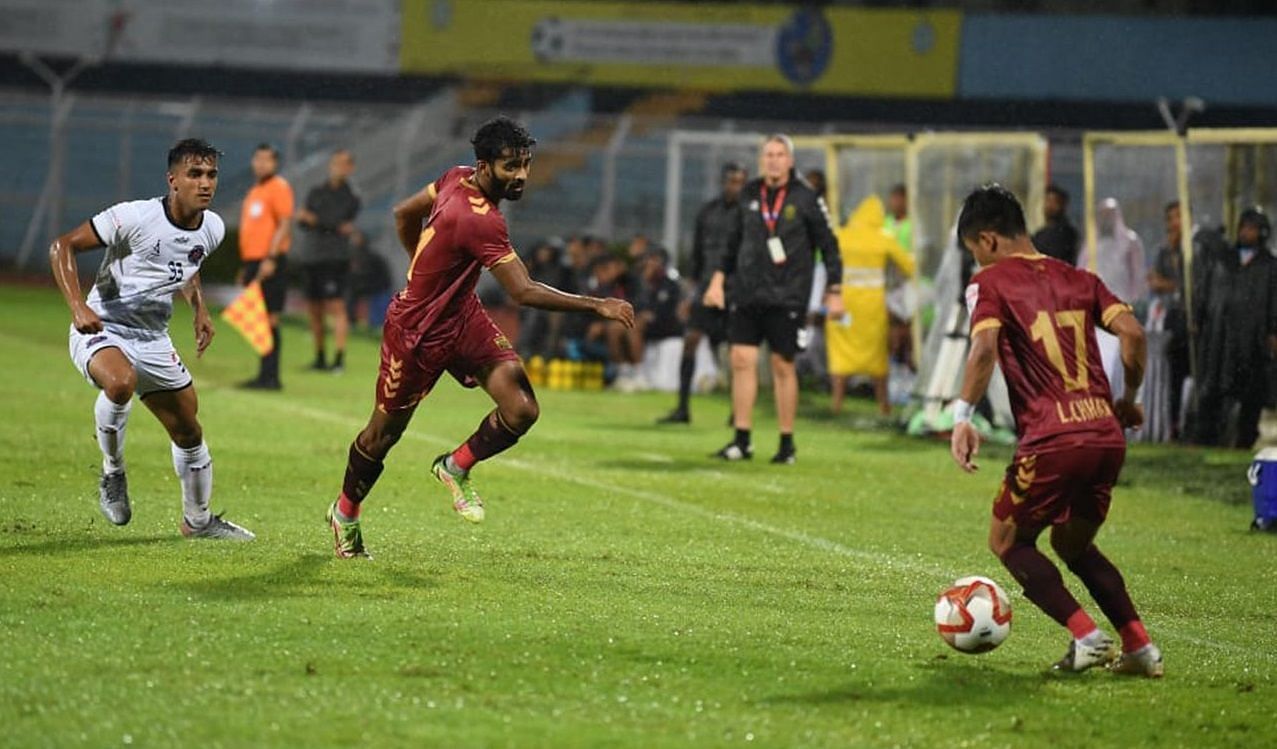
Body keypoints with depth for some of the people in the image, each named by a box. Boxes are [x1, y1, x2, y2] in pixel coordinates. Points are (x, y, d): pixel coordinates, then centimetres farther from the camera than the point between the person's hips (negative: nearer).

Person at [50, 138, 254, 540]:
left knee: (189, 432, 12)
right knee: (121, 382, -39)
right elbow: (63, 246, -17)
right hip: (101, 330, -7)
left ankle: (198, 520, 34)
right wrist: (77, 306, -28)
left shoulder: (213, 228, 0)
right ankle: (112, 473, -14)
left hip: (153, 339, 7)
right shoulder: (135, 217, -22)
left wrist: (200, 311, 9)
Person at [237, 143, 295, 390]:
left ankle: (270, 376, -12)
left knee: (268, 318, -11)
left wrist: (271, 258, -22)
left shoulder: (279, 188, -6)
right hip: (252, 261, 9)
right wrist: (245, 266, 24)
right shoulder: (254, 191, 21)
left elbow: (285, 225, -14)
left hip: (269, 263, -9)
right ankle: (264, 375, 11)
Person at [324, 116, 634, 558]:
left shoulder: (457, 178, -6)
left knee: (522, 410, -10)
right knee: (384, 432, 12)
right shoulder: (481, 222, -33)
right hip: (418, 334, -8)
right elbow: (524, 293, -34)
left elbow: (405, 214, 10)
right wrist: (597, 306, -34)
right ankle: (345, 512, 37)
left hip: (462, 315, 8)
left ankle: (456, 468, 15)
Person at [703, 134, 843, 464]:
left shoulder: (806, 198, -3)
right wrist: (719, 278, 13)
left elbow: (829, 246, 1)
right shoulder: (749, 194, 8)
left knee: (783, 366, -1)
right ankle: (742, 440, 3)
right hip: (746, 294, 4)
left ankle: (787, 444, 8)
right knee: (742, 360, -2)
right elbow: (734, 240, 18)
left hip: (787, 298, -4)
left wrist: (834, 292, -2)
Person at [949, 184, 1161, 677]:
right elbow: (1131, 331, 6)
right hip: (1108, 434, 6)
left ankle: (1086, 636, -2)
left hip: (1052, 439, -6)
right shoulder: (1078, 279, 17)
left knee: (1007, 541, 14)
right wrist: (1129, 398, 18)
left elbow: (985, 346, -15)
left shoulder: (990, 282, 2)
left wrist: (962, 415, -16)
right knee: (1073, 545, 26)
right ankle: (1139, 646, 13)